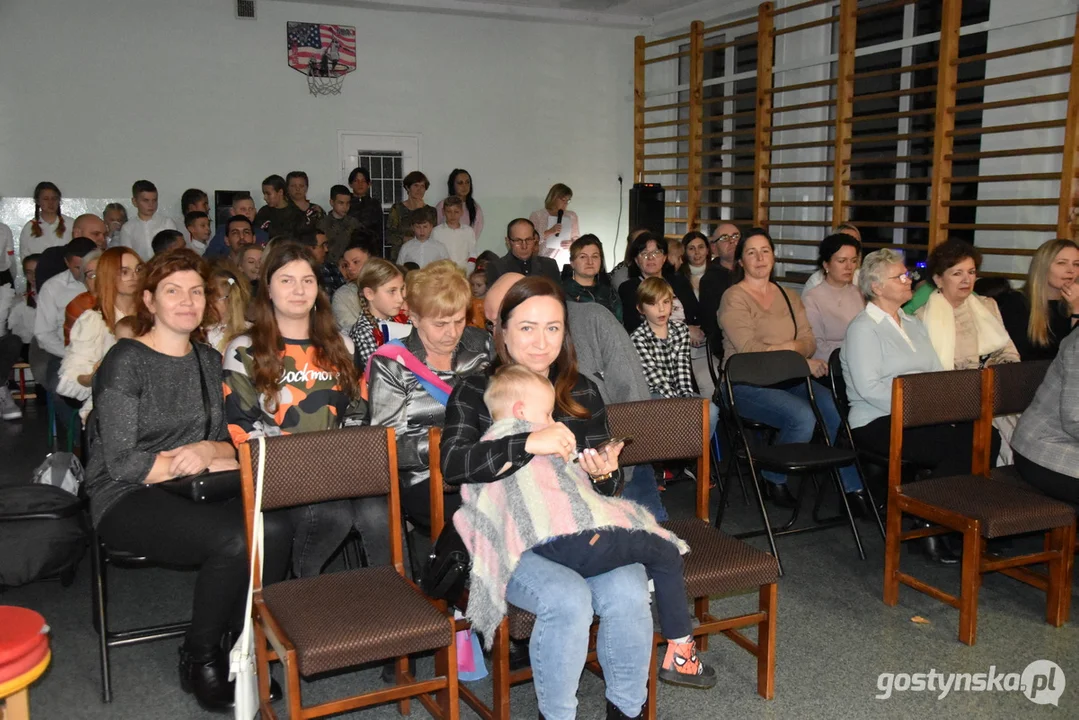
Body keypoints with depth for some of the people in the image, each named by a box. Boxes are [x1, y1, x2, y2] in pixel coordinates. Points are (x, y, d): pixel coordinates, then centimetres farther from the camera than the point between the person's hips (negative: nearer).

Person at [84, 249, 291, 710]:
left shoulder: (208, 360, 13)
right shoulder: (126, 361, -7)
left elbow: (230, 443, 10)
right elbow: (123, 464, -13)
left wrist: (208, 449, -14)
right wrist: (212, 462, -10)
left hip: (194, 494, 6)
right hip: (127, 500, -5)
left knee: (273, 531, -24)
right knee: (236, 540, -30)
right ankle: (199, 657, -6)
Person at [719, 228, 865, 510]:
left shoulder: (789, 296, 18)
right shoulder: (734, 298, -2)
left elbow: (809, 342, 10)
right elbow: (749, 349, -13)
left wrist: (786, 348, -13)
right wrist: (802, 362, -12)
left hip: (790, 380, 6)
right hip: (748, 384, -6)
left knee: (837, 409, -20)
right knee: (802, 416, -30)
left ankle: (853, 488, -8)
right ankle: (775, 480, -4)